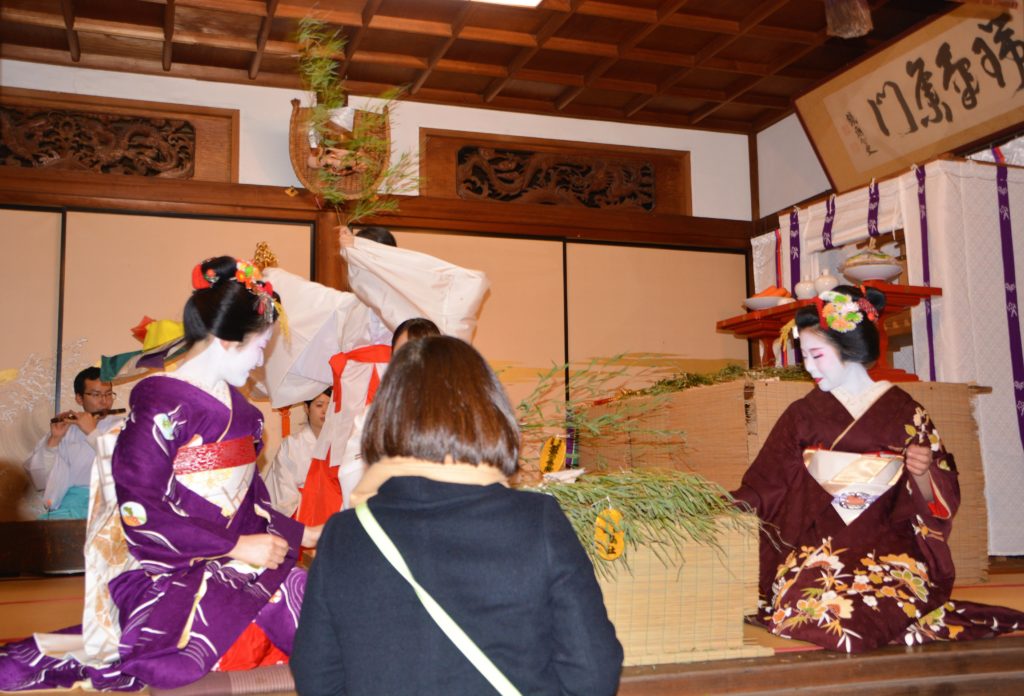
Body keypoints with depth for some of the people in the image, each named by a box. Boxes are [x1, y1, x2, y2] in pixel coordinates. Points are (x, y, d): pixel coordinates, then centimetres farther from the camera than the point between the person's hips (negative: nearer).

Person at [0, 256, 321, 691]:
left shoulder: (234, 406, 13)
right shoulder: (161, 404, -11)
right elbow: (141, 514, -16)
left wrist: (301, 535, 16)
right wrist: (237, 546, -14)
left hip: (233, 566, 7)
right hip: (167, 573, -7)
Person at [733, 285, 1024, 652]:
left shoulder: (903, 412, 3)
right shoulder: (803, 415, 9)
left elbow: (935, 501, 4)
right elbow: (765, 488, 5)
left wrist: (922, 473, -16)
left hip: (886, 543, -2)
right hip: (816, 545, 2)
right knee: (806, 598, -30)